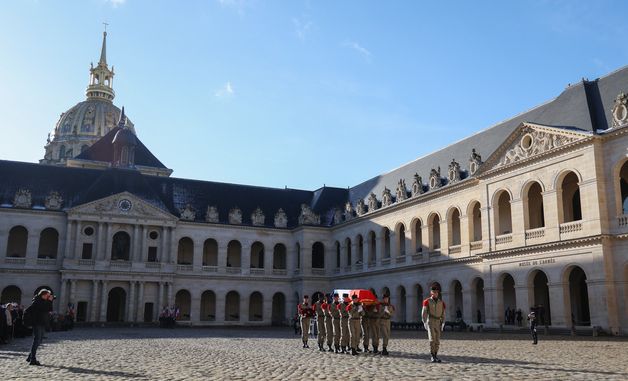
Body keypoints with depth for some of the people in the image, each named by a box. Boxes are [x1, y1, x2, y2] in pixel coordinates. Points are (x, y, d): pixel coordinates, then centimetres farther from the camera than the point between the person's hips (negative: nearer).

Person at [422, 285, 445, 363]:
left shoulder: (441, 303, 9)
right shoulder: (427, 301, -3)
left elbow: (443, 315, 10)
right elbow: (424, 313, -6)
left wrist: (442, 325, 2)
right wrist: (425, 323, -14)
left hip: (438, 323, 4)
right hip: (430, 322, -4)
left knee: (437, 340, 4)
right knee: (432, 339, -14)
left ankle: (435, 356, 15)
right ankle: (432, 356, -7)